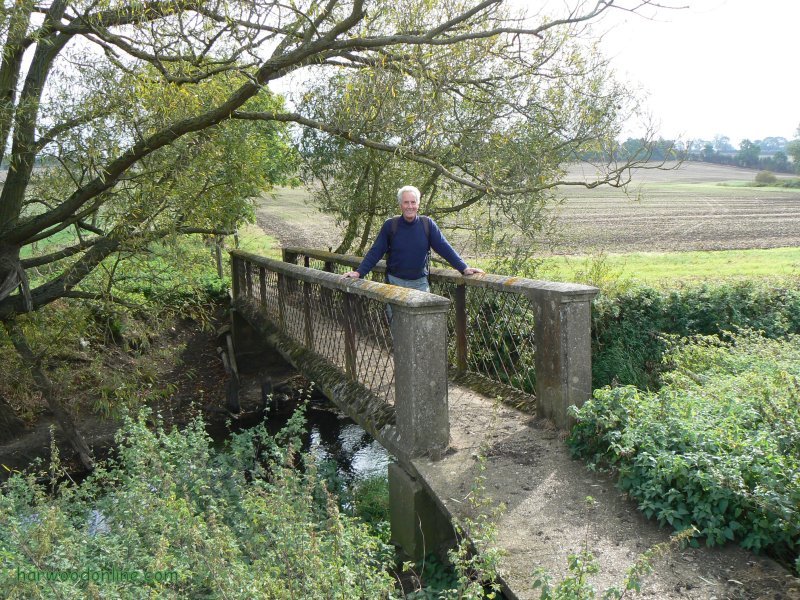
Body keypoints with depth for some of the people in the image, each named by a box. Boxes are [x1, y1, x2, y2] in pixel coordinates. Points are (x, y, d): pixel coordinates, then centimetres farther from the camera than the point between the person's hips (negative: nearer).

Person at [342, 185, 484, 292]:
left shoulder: (427, 224, -1)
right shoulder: (390, 225, -2)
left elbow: (445, 248, -3)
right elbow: (375, 252, 0)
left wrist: (464, 268, -13)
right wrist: (359, 272, -10)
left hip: (420, 283, 1)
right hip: (395, 282, 0)